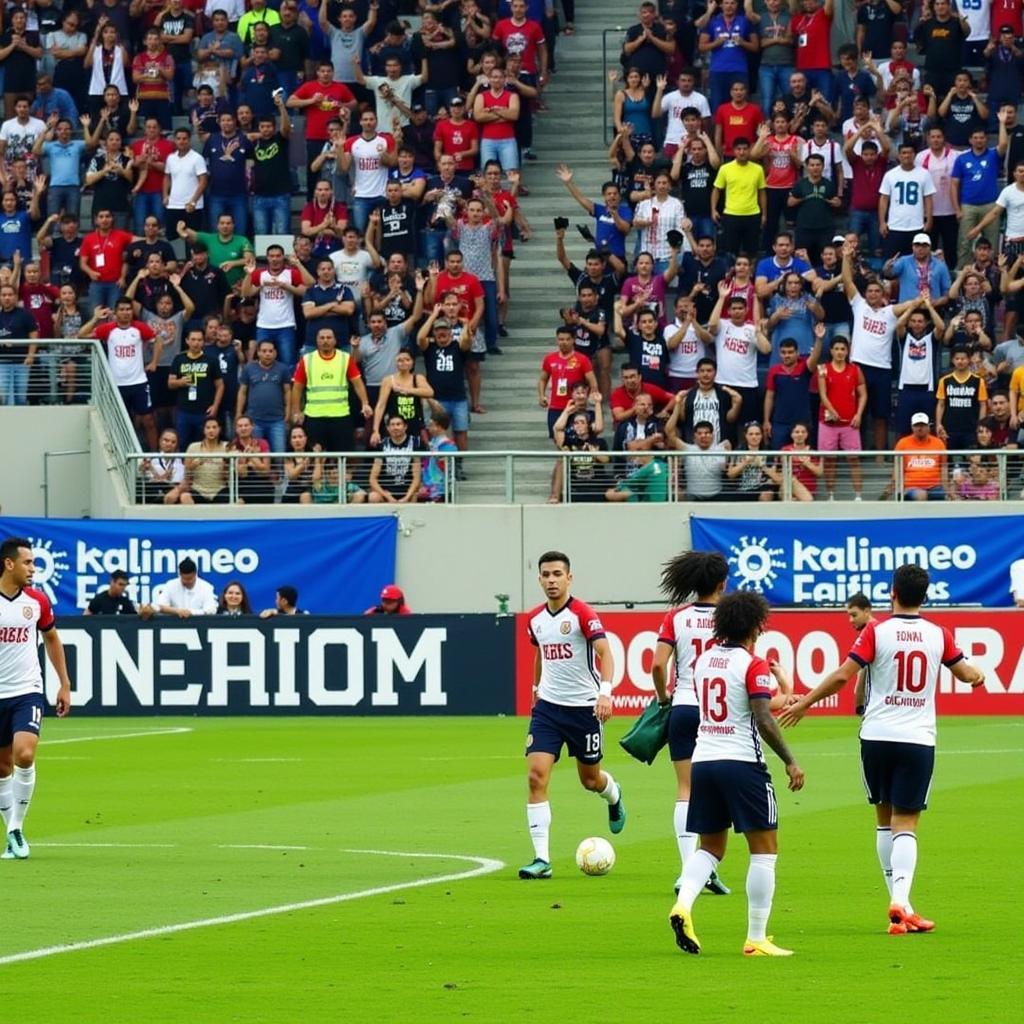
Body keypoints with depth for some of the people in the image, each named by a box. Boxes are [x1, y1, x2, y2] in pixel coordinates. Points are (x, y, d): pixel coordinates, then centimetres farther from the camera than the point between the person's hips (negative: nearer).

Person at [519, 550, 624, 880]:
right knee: (536, 776, -13)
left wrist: (605, 691, -39)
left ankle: (613, 796, 53)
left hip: (583, 707, -4)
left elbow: (604, 653, -24)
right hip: (548, 706, 4)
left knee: (590, 780, 13)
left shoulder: (582, 614, -14)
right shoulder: (534, 619, 4)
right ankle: (542, 859, -12)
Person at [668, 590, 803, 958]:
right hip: (742, 762, -6)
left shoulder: (704, 659, 11)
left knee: (710, 847, 17)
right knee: (764, 849, 2)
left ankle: (683, 904, -11)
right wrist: (790, 761, -8)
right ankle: (756, 939, -2)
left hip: (702, 761, 6)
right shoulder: (753, 666, -9)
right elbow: (764, 722, -17)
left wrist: (777, 696, 35)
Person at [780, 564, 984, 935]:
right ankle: (901, 900, -21)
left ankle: (899, 902, 15)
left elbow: (842, 676, -11)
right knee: (906, 824, -1)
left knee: (885, 820, 14)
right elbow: (968, 674, 12)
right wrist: (979, 675, 37)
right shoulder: (938, 635, 1)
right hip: (918, 738, 0)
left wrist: (803, 703, 1)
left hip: (877, 737, 0)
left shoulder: (877, 632, -5)